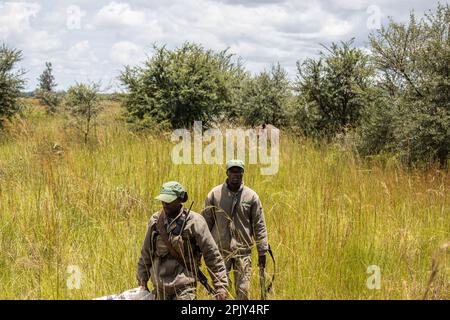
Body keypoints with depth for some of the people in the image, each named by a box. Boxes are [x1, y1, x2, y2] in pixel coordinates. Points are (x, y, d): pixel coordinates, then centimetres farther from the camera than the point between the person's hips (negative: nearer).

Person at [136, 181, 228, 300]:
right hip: (160, 288, 5)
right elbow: (146, 253, 15)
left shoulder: (194, 221, -10)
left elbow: (212, 255, -7)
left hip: (184, 289, -5)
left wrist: (220, 286, -8)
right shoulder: (155, 221, 3)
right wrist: (142, 279, 14)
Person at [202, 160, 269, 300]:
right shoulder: (214, 194, 0)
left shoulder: (251, 196, 1)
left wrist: (262, 251, 1)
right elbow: (205, 222, 5)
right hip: (220, 251, 0)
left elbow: (259, 225, 4)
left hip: (243, 251, 0)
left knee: (243, 290, 0)